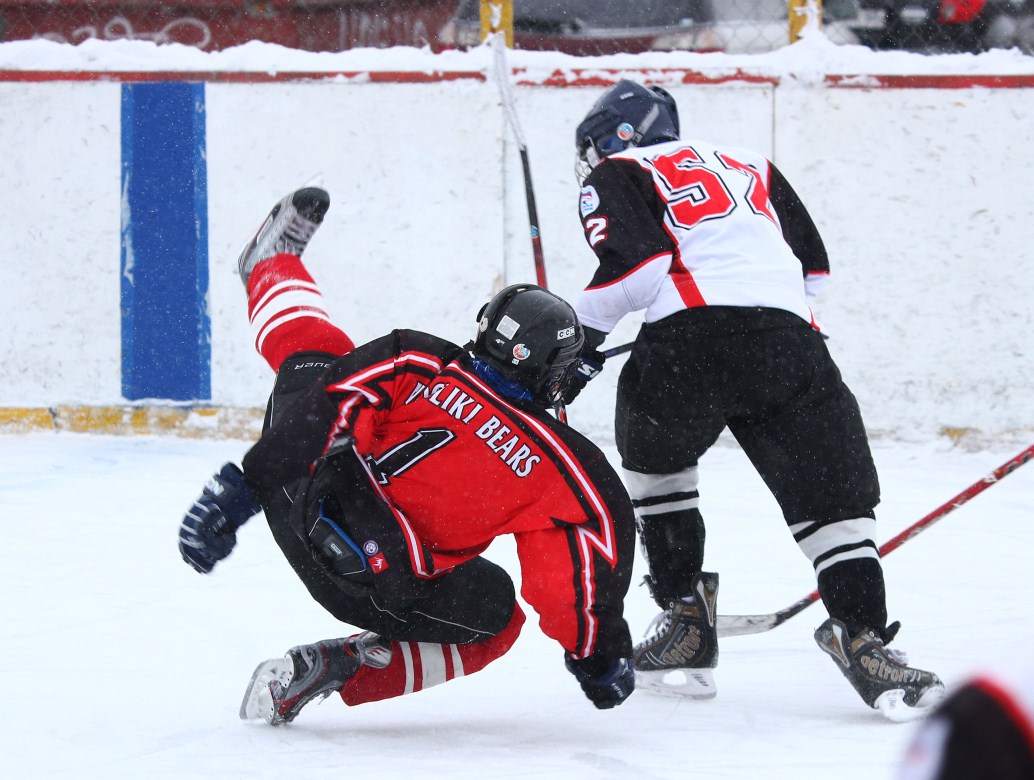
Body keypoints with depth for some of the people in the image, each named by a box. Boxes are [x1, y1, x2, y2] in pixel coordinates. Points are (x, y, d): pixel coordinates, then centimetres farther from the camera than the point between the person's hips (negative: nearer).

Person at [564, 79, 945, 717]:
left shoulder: (616, 177, 18)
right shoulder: (750, 167, 33)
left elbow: (634, 263, -2)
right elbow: (812, 267, 30)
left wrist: (581, 340, 7)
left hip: (692, 338, -3)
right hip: (790, 341, 3)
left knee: (654, 458, 23)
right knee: (833, 493, 2)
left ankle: (685, 619, 19)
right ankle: (861, 635, -16)